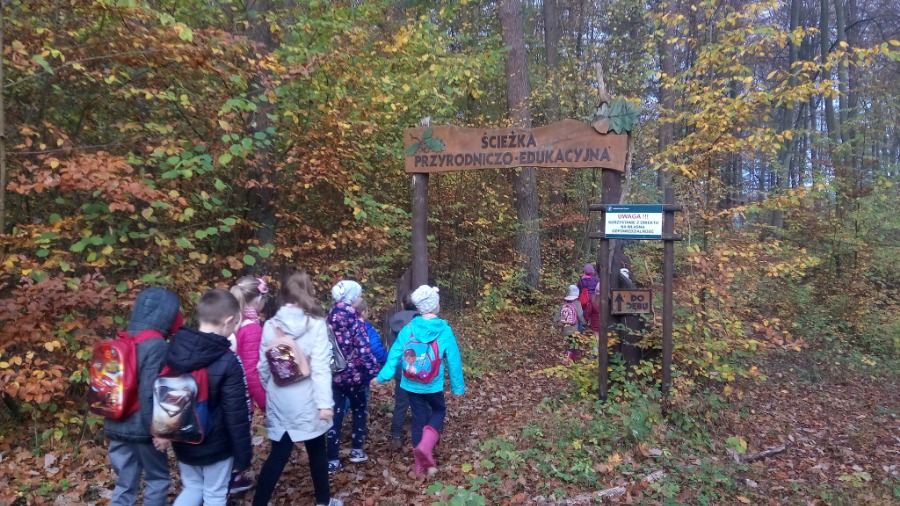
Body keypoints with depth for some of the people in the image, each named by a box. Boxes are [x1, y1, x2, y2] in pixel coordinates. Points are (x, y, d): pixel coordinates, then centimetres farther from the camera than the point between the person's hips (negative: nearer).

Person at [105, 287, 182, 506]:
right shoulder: (156, 345, -19)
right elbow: (150, 393, -23)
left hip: (118, 426, 7)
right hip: (142, 428, -7)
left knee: (124, 485, 15)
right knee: (157, 478, 14)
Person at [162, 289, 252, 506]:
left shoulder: (173, 350, -7)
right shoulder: (228, 362, -24)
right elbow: (236, 415, -19)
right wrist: (243, 455, -8)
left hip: (183, 442, 5)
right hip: (216, 445, -5)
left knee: (192, 487, 24)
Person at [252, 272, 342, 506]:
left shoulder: (270, 325, -1)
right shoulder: (316, 324, -11)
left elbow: (263, 367, 5)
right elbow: (320, 367, -16)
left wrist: (267, 395, 19)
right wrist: (325, 402, -13)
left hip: (279, 401, 3)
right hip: (306, 401, -3)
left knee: (278, 455, 11)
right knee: (316, 451, 15)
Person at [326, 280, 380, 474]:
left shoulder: (331, 317, 4)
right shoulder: (353, 317, -13)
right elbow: (363, 347, -19)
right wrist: (373, 370, -14)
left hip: (334, 374, 4)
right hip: (353, 373, -4)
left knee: (335, 414, 7)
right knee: (359, 409, 17)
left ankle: (332, 460, 6)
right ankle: (357, 450, 22)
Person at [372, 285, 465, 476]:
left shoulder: (409, 328, -7)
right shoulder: (445, 331, -13)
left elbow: (395, 354, -4)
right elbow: (453, 360, -7)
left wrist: (382, 376, 5)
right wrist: (458, 386, 4)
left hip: (411, 384, 3)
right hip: (433, 385, -2)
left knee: (419, 418, 16)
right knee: (439, 411, 22)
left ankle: (421, 463, 23)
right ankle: (425, 446, -2)